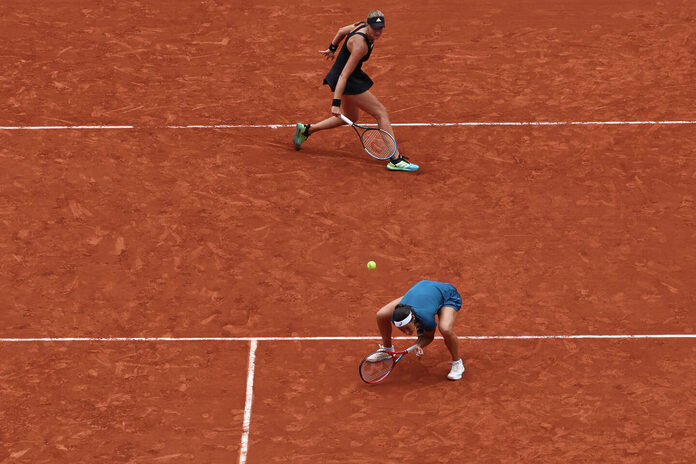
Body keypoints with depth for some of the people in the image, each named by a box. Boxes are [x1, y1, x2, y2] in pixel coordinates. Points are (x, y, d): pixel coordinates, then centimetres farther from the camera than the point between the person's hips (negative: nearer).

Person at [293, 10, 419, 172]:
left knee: (351, 117, 27)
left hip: (352, 78, 10)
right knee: (381, 113, -9)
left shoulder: (362, 25, -5)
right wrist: (336, 102, -32)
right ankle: (395, 160, -8)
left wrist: (332, 48, 31)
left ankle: (306, 129, 34)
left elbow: (342, 31, 15)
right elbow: (344, 75, -31)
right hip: (347, 80, -10)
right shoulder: (360, 45, -30)